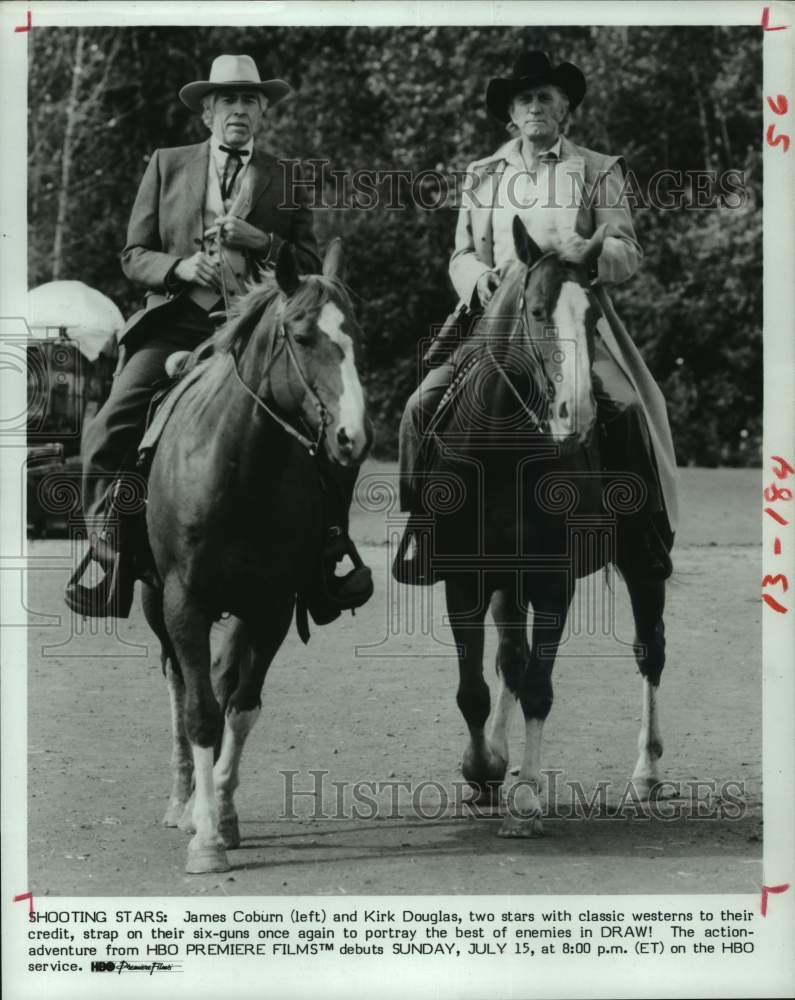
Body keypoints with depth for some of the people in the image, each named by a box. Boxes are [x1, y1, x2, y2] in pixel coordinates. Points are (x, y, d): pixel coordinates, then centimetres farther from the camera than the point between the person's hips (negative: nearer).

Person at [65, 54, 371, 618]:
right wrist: (180, 267, -10)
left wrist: (262, 242, -9)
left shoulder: (285, 178, 13)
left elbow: (311, 268, 10)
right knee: (109, 431, -19)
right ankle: (107, 557, -8)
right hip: (178, 324, 0)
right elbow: (134, 255, 11)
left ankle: (331, 546, 2)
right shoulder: (167, 166, 13)